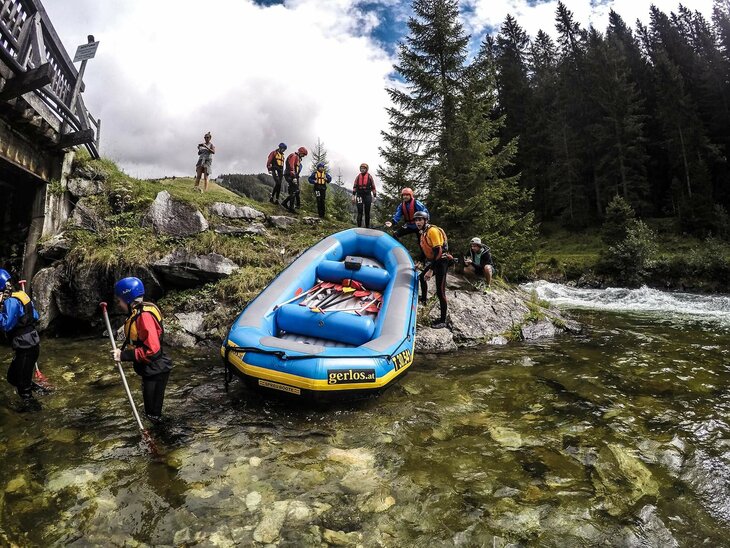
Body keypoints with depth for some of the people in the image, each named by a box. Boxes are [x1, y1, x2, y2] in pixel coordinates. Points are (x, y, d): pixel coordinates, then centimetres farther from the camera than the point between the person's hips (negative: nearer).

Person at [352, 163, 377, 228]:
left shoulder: (369, 177, 3)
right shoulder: (358, 177, 7)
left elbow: (373, 187, 3)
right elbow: (354, 187, 8)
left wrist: (374, 196, 0)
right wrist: (353, 196, 1)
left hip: (367, 196, -1)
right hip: (359, 196, 1)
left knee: (367, 212, 6)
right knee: (360, 212, -4)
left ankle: (367, 226, 15)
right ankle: (359, 226, -3)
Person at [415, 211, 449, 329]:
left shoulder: (432, 231, -21)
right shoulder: (422, 233, 9)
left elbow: (438, 251, -27)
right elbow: (424, 250, 19)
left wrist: (431, 270, -30)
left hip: (441, 262, -10)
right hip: (432, 261, 10)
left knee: (440, 292, -11)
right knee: (422, 277, 29)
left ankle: (443, 321, -5)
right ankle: (424, 299, 49)